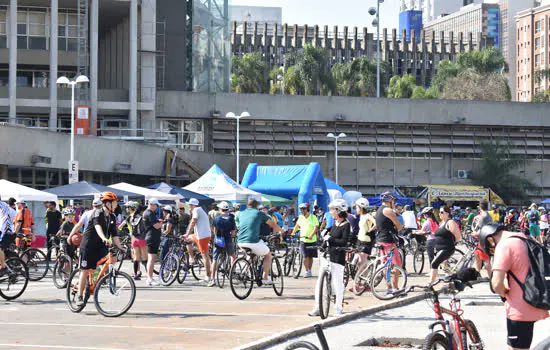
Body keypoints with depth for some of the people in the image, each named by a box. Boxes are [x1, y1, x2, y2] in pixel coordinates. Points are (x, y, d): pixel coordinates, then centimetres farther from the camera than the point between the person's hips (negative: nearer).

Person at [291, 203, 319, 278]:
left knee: (310, 257, 8)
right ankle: (307, 272, -7)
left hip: (312, 240, -2)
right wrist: (293, 233, 10)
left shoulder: (313, 217, -6)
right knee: (305, 256, -8)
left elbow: (316, 228, -16)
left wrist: (311, 236, -29)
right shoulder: (301, 217, 8)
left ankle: (309, 271, 21)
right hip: (303, 240, 2)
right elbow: (297, 225, 21)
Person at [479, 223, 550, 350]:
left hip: (519, 310, -9)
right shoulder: (526, 240, 13)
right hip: (536, 308, 9)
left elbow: (497, 284, -24)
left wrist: (504, 293, -4)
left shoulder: (504, 246, -15)